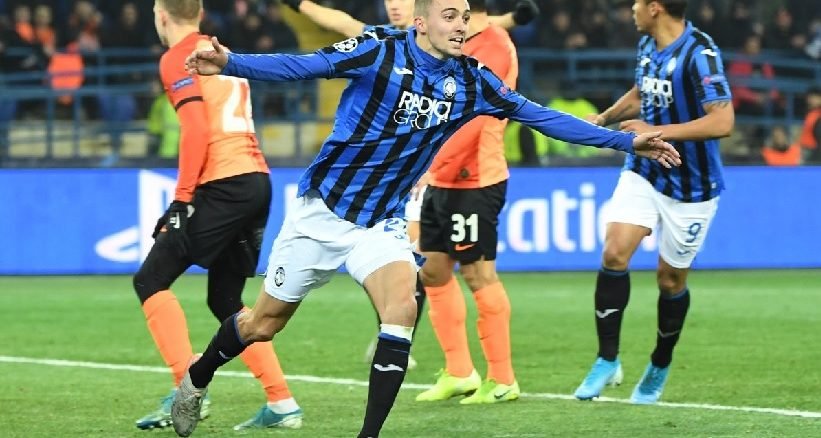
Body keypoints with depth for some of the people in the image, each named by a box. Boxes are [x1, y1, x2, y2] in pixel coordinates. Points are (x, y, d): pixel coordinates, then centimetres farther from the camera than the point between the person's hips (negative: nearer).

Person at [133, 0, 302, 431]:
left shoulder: (177, 59, -3)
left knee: (150, 280, -2)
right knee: (226, 301, 15)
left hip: (223, 185, -8)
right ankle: (281, 404, 8)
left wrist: (182, 198, -14)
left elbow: (196, 129, -14)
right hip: (257, 179, 8)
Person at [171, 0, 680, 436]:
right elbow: (300, 66, -21)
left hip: (383, 222, 3)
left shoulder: (470, 81, -3)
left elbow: (542, 116, 3)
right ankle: (197, 381, 36)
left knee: (402, 306, -24)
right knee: (263, 324, 6)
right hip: (324, 208, -3)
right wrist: (230, 62, -37)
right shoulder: (380, 50, -15)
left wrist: (626, 141, 2)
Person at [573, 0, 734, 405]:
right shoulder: (647, 45, 3)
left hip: (690, 186, -6)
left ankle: (659, 367, 29)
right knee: (614, 253, -13)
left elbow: (722, 122, -30)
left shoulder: (700, 53, -23)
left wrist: (657, 132, -27)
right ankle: (608, 360, -4)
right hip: (644, 173, 6)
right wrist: (603, 119, 8)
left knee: (670, 279, 6)